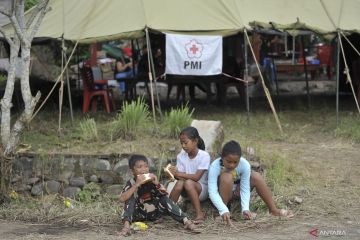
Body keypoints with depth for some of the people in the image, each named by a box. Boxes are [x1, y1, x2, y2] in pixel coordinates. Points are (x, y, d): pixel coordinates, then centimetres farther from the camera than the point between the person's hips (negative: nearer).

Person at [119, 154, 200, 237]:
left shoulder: (151, 180, -5)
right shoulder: (131, 183, -12)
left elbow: (165, 195, -12)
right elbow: (122, 199, -31)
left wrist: (157, 184, -28)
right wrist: (136, 185, -36)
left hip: (154, 213, 2)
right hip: (138, 214, -2)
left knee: (165, 199, -18)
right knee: (131, 197, -24)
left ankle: (186, 221, -28)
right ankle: (126, 225, -43)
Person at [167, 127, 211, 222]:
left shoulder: (204, 156, -13)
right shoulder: (181, 156, 0)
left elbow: (196, 177, -21)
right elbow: (181, 176, -7)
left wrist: (178, 173, -26)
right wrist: (174, 173, -29)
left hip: (202, 190, -4)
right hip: (186, 192, 4)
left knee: (188, 183, -34)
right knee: (180, 182, -29)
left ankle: (199, 213, -29)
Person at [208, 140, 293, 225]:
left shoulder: (244, 165, -24)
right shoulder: (215, 167, -31)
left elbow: (245, 189, -22)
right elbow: (212, 192, -36)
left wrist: (245, 209, -36)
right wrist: (224, 211, -48)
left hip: (236, 191, 4)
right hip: (221, 193, -4)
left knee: (256, 177, -19)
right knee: (227, 176, -34)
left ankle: (273, 210, -10)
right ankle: (222, 213, -25)